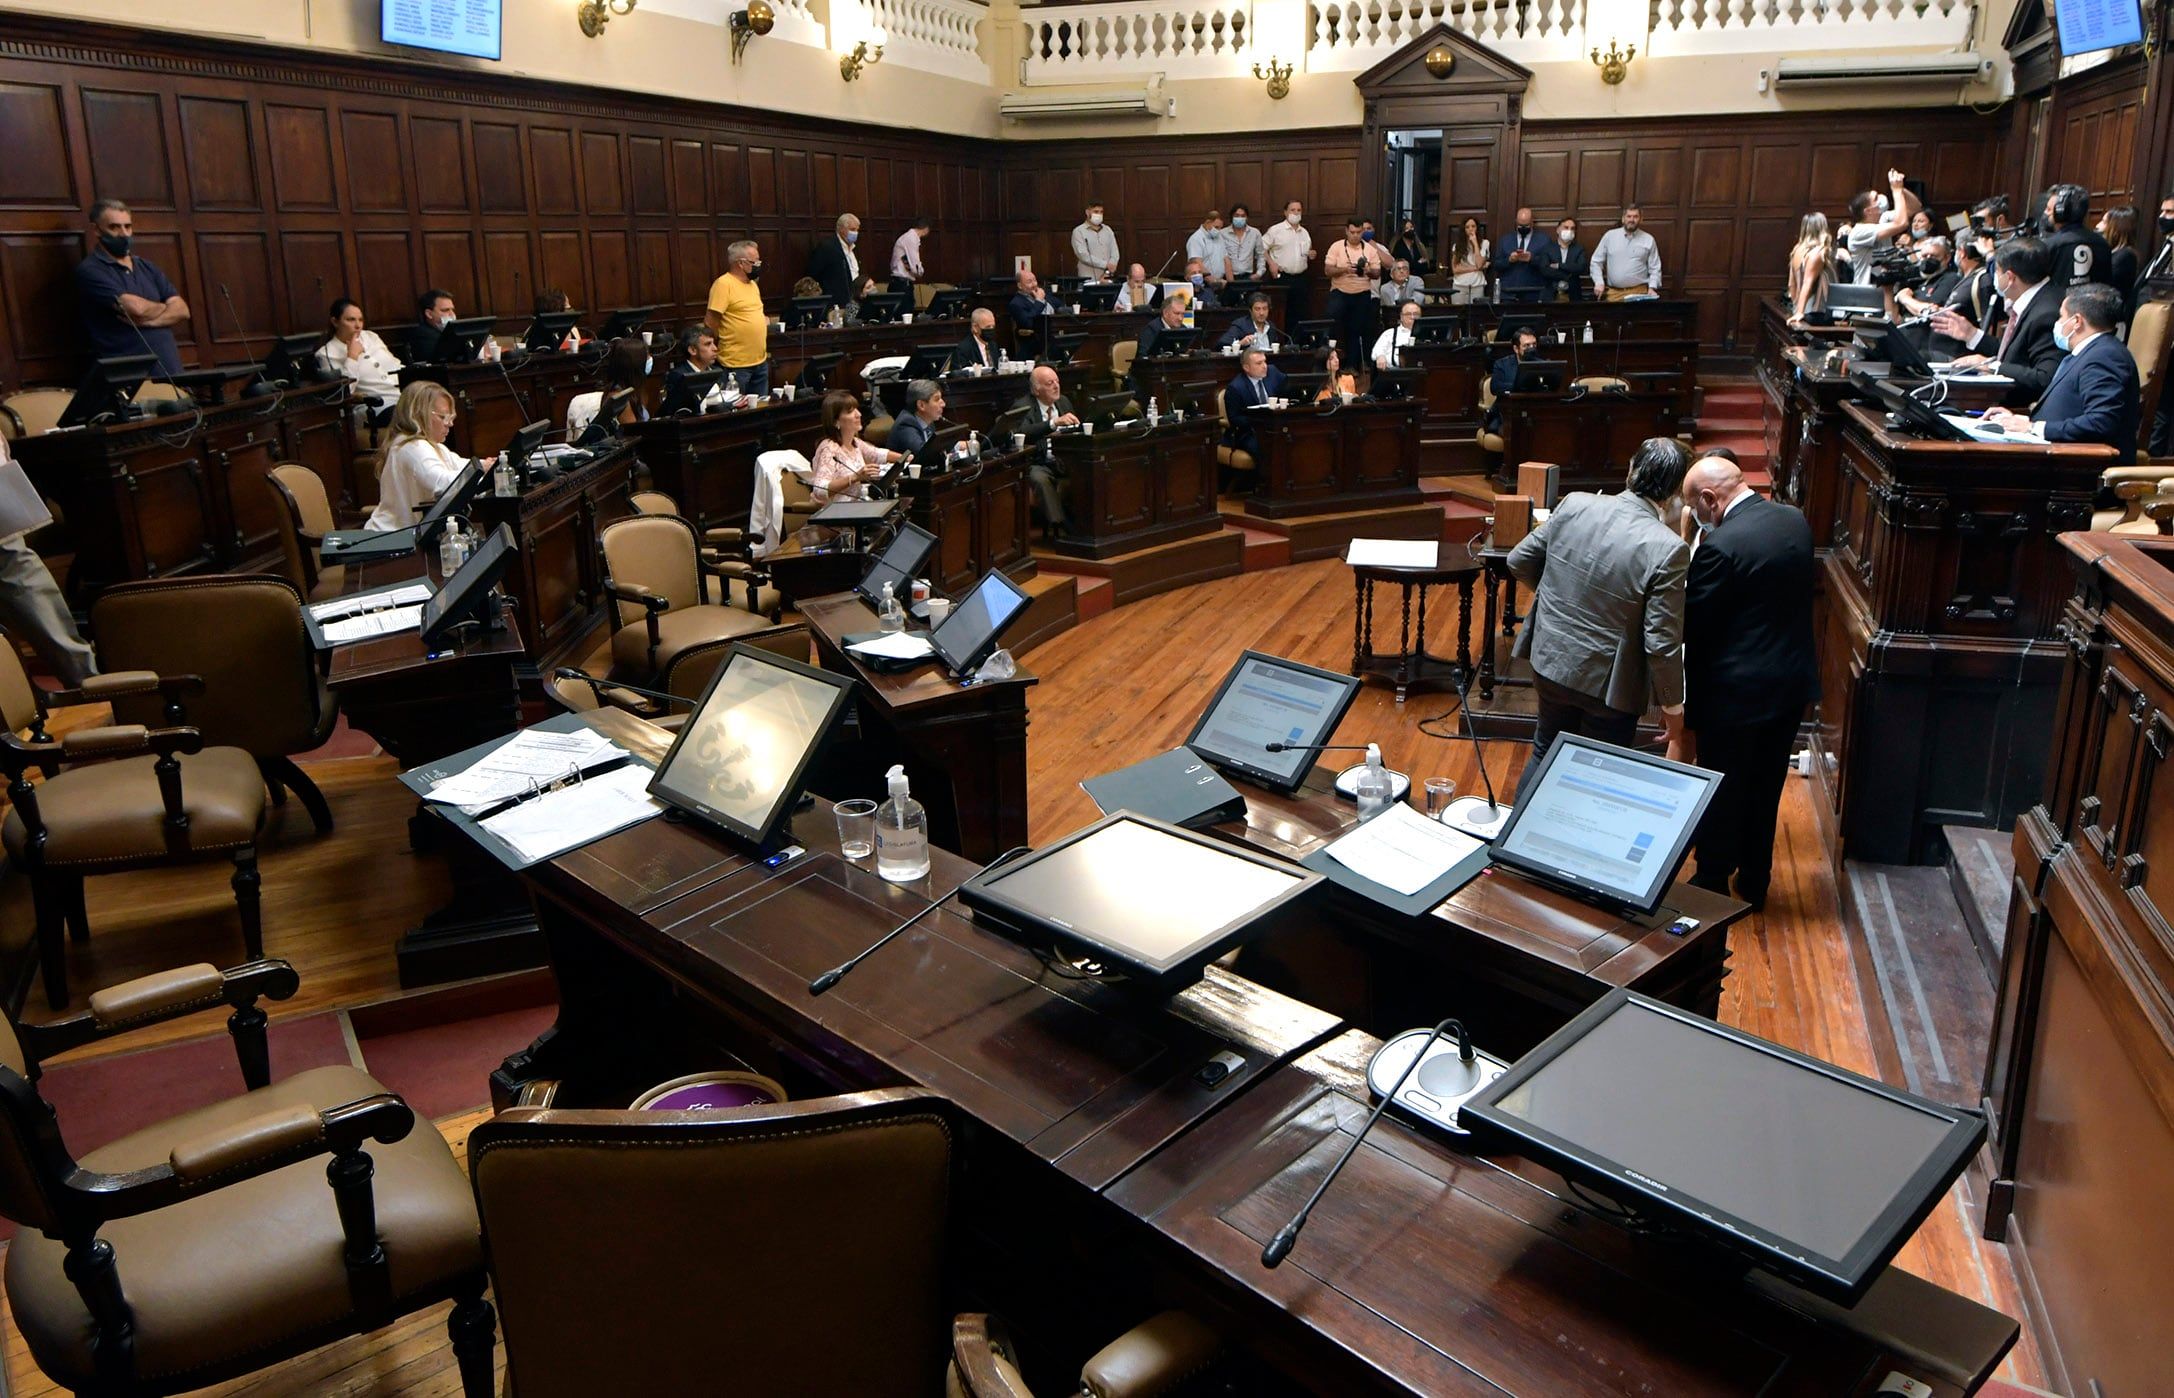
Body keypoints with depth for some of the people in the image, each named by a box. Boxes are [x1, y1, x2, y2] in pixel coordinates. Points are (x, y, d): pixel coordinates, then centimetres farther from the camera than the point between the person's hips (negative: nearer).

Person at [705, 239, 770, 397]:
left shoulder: (752, 283, 14)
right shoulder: (723, 284, -13)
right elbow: (710, 323, -15)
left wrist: (764, 320, 9)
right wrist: (720, 348, -6)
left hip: (760, 361, 8)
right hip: (736, 364, -8)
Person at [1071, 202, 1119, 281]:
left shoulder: (1108, 230, 15)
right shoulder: (1078, 231, 2)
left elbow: (1114, 254, 8)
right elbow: (1083, 255, -10)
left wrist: (1107, 273, -9)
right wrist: (1105, 264, -15)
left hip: (1107, 280, 4)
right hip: (1089, 280, -3)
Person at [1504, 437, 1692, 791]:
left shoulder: (1573, 505, -11)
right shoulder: (1668, 549, -24)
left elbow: (1518, 562, 1)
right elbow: (1662, 643, -20)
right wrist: (1672, 707, -5)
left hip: (1551, 663, 4)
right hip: (1608, 684, -4)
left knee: (1546, 753, 27)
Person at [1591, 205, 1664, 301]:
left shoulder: (1648, 240, 6)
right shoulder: (1609, 236, 7)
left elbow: (1655, 269, 7)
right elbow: (1596, 262, 10)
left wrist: (1652, 288, -8)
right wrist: (1599, 282, -3)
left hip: (1639, 292, 0)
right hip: (1613, 292, 0)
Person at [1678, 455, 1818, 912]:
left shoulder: (1720, 546, -24)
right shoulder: (1796, 522, 1)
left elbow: (1692, 625, -19)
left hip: (1737, 690, -7)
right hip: (1792, 681, 7)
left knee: (1721, 793, 10)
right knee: (1766, 788, 20)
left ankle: (1712, 887, 23)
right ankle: (1754, 882, 34)